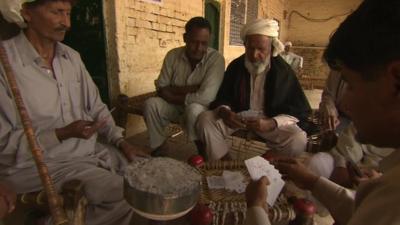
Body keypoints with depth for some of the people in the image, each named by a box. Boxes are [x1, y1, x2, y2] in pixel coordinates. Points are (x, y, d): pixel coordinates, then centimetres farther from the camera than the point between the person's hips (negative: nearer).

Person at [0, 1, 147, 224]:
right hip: (40, 163, -6)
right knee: (123, 194, -19)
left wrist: (122, 142, -5)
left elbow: (96, 107, 6)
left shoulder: (72, 56, 4)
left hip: (90, 148, 7)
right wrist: (62, 134, -24)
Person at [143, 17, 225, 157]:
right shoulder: (173, 55, -7)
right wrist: (187, 89, -23)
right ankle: (159, 148, -2)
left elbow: (205, 97, -30)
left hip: (202, 109, -3)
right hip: (176, 107, 4)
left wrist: (173, 96, -18)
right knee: (151, 104, -20)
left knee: (194, 109, -36)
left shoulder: (216, 59, -20)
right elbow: (161, 89, -8)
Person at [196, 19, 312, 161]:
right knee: (205, 119, -21)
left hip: (271, 121, -2)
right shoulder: (235, 66, 2)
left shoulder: (283, 71, -6)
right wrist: (224, 111, -21)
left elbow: (297, 111, -9)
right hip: (238, 117, 2)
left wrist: (271, 124, -29)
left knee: (298, 140, -29)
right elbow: (222, 98, 6)